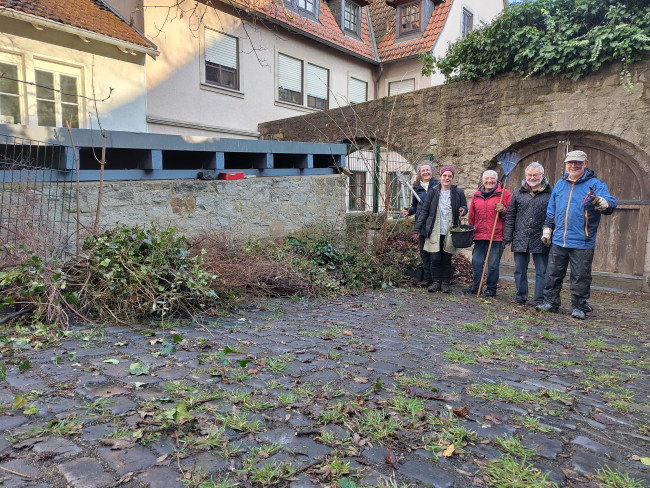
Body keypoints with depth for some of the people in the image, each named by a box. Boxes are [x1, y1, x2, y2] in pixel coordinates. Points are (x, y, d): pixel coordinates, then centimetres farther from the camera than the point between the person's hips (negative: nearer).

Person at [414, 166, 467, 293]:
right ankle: (435, 281, 14)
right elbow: (424, 210, 6)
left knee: (446, 258, 6)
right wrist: (418, 228, 3)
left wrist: (462, 210, -8)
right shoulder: (433, 192, 3)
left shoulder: (458, 193, 4)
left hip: (450, 232, 1)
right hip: (434, 232, 0)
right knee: (435, 258, -3)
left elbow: (464, 207, 18)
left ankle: (446, 282, 19)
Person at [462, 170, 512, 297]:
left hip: (497, 236, -4)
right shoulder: (476, 195, 13)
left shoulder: (504, 194, 1)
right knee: (476, 261, 6)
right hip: (479, 236, 4)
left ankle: (491, 289, 15)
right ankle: (475, 287, 18)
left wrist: (503, 210, -15)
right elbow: (472, 215, 20)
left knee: (493, 264, 1)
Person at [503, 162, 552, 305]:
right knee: (520, 270, 10)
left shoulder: (550, 193, 3)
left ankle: (539, 299, 11)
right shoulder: (519, 193, 11)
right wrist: (507, 235, 5)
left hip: (540, 239, -3)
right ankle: (521, 296, 24)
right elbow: (510, 215, 11)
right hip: (520, 239, 3)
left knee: (542, 271, 3)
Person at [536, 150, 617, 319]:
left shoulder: (595, 184, -4)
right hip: (558, 241, 4)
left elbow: (610, 202, -20)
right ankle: (551, 302, 24)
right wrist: (547, 229, 14)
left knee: (580, 277, 5)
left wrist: (603, 203, -43)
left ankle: (579, 307, 19)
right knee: (553, 274, 11)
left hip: (582, 243, -4)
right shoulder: (560, 184, 11)